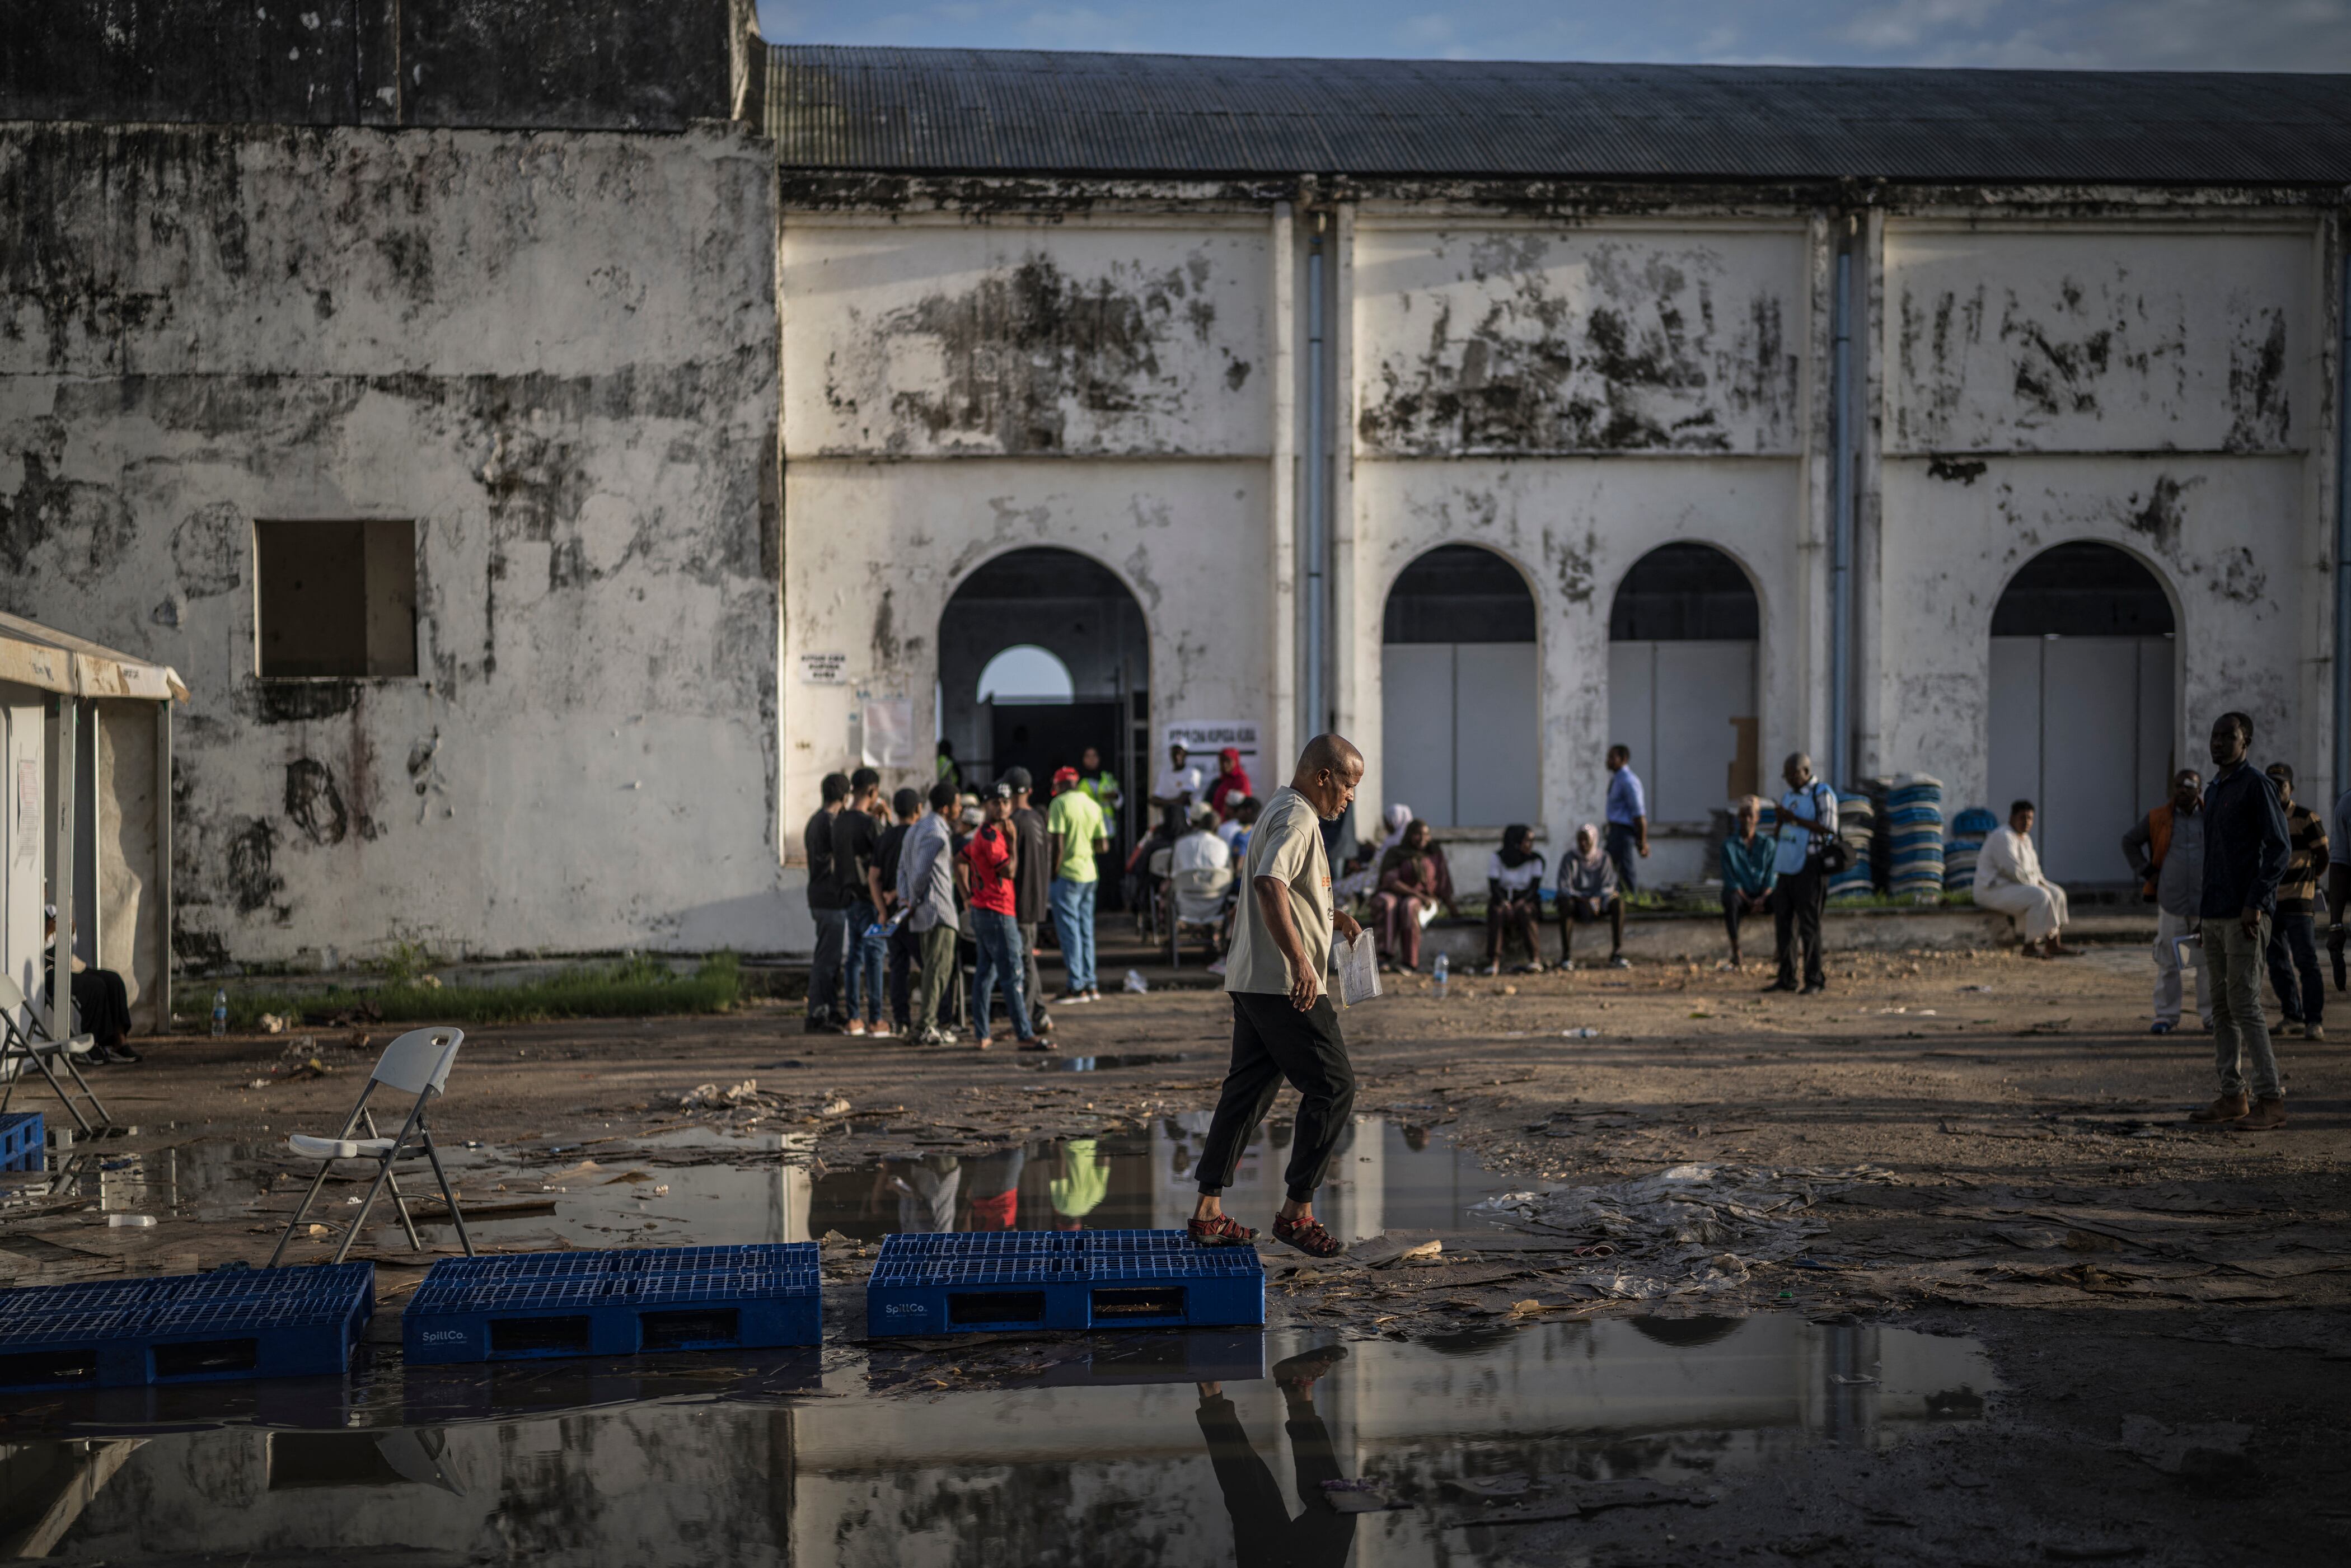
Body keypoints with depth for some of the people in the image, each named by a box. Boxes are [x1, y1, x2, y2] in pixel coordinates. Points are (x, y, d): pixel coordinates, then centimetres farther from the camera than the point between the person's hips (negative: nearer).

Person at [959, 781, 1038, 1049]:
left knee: (985, 972, 12)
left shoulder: (983, 834, 14)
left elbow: (960, 862, 24)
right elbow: (1009, 871, -22)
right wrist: (1013, 840, -11)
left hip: (982, 910, 10)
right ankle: (1025, 1036, -10)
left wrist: (967, 894, 19)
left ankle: (980, 1034, 15)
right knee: (1012, 975, -10)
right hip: (997, 913, -10)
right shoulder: (990, 835, -17)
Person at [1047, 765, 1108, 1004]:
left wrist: (1053, 875, -9)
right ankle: (1091, 985, 15)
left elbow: (1058, 844, -15)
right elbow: (1103, 845, 9)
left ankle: (1077, 987, -1)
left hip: (1069, 874, -7)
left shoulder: (1060, 803, -10)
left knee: (1069, 930, -1)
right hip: (1090, 874, 7)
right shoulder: (1094, 805, 9)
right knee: (1086, 930, 13)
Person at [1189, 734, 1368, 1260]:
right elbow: (1269, 885, -30)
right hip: (1283, 985, -10)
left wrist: (1331, 914, 25)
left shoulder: (1283, 810, 20)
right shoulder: (1297, 818, -13)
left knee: (1248, 1090, 12)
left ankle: (1208, 1211, 15)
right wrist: (1301, 961, -35)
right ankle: (1297, 1212, -1)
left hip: (1251, 981, 10)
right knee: (1333, 1086, -4)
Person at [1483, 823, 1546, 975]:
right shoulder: (1497, 858, -2)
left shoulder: (1536, 859, 3)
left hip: (1526, 900, 1)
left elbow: (1535, 884, -4)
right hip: (1502, 899, -1)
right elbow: (1493, 885, -8)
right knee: (1498, 912, -35)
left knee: (1525, 911, -35)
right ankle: (1494, 962, -40)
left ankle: (1535, 960, -41)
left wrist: (1522, 901, -21)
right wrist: (1504, 903, -25)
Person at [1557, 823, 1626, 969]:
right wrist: (1583, 900, -32)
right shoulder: (1570, 860, -5)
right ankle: (1567, 956, -35)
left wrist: (1597, 899, -30)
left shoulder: (1604, 858, 1)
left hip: (1599, 903, 2)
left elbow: (1609, 886, -8)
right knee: (1565, 902, -35)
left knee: (1618, 901, -27)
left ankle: (1617, 954, -29)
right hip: (1578, 906, -2)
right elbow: (1564, 888, -15)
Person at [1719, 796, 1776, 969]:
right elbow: (1730, 879, -7)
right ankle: (1735, 953, -35)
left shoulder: (1768, 844, 7)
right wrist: (1749, 902, -18)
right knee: (1731, 901, -39)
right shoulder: (1729, 845, 0)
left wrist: (1762, 899, -18)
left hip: (1762, 895, 2)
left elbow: (1771, 878, 0)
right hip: (1740, 896, -2)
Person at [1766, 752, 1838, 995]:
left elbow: (1829, 829, -17)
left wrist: (1796, 820, -17)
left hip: (1809, 868, -8)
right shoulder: (1789, 796, 17)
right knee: (1783, 923, 5)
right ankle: (1787, 979, 10)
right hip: (1786, 867, 8)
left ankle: (1815, 981, -4)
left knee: (1808, 925, -8)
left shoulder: (1822, 794, -7)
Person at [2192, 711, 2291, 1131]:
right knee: (2222, 1006, 9)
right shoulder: (2213, 791, 18)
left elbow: (2279, 848, -14)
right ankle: (2232, 1096, 13)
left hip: (2244, 914, -9)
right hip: (2215, 914, 9)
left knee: (2244, 1004, -10)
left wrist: (2256, 903, -20)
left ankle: (2271, 1099, -6)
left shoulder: (2256, 785, -7)